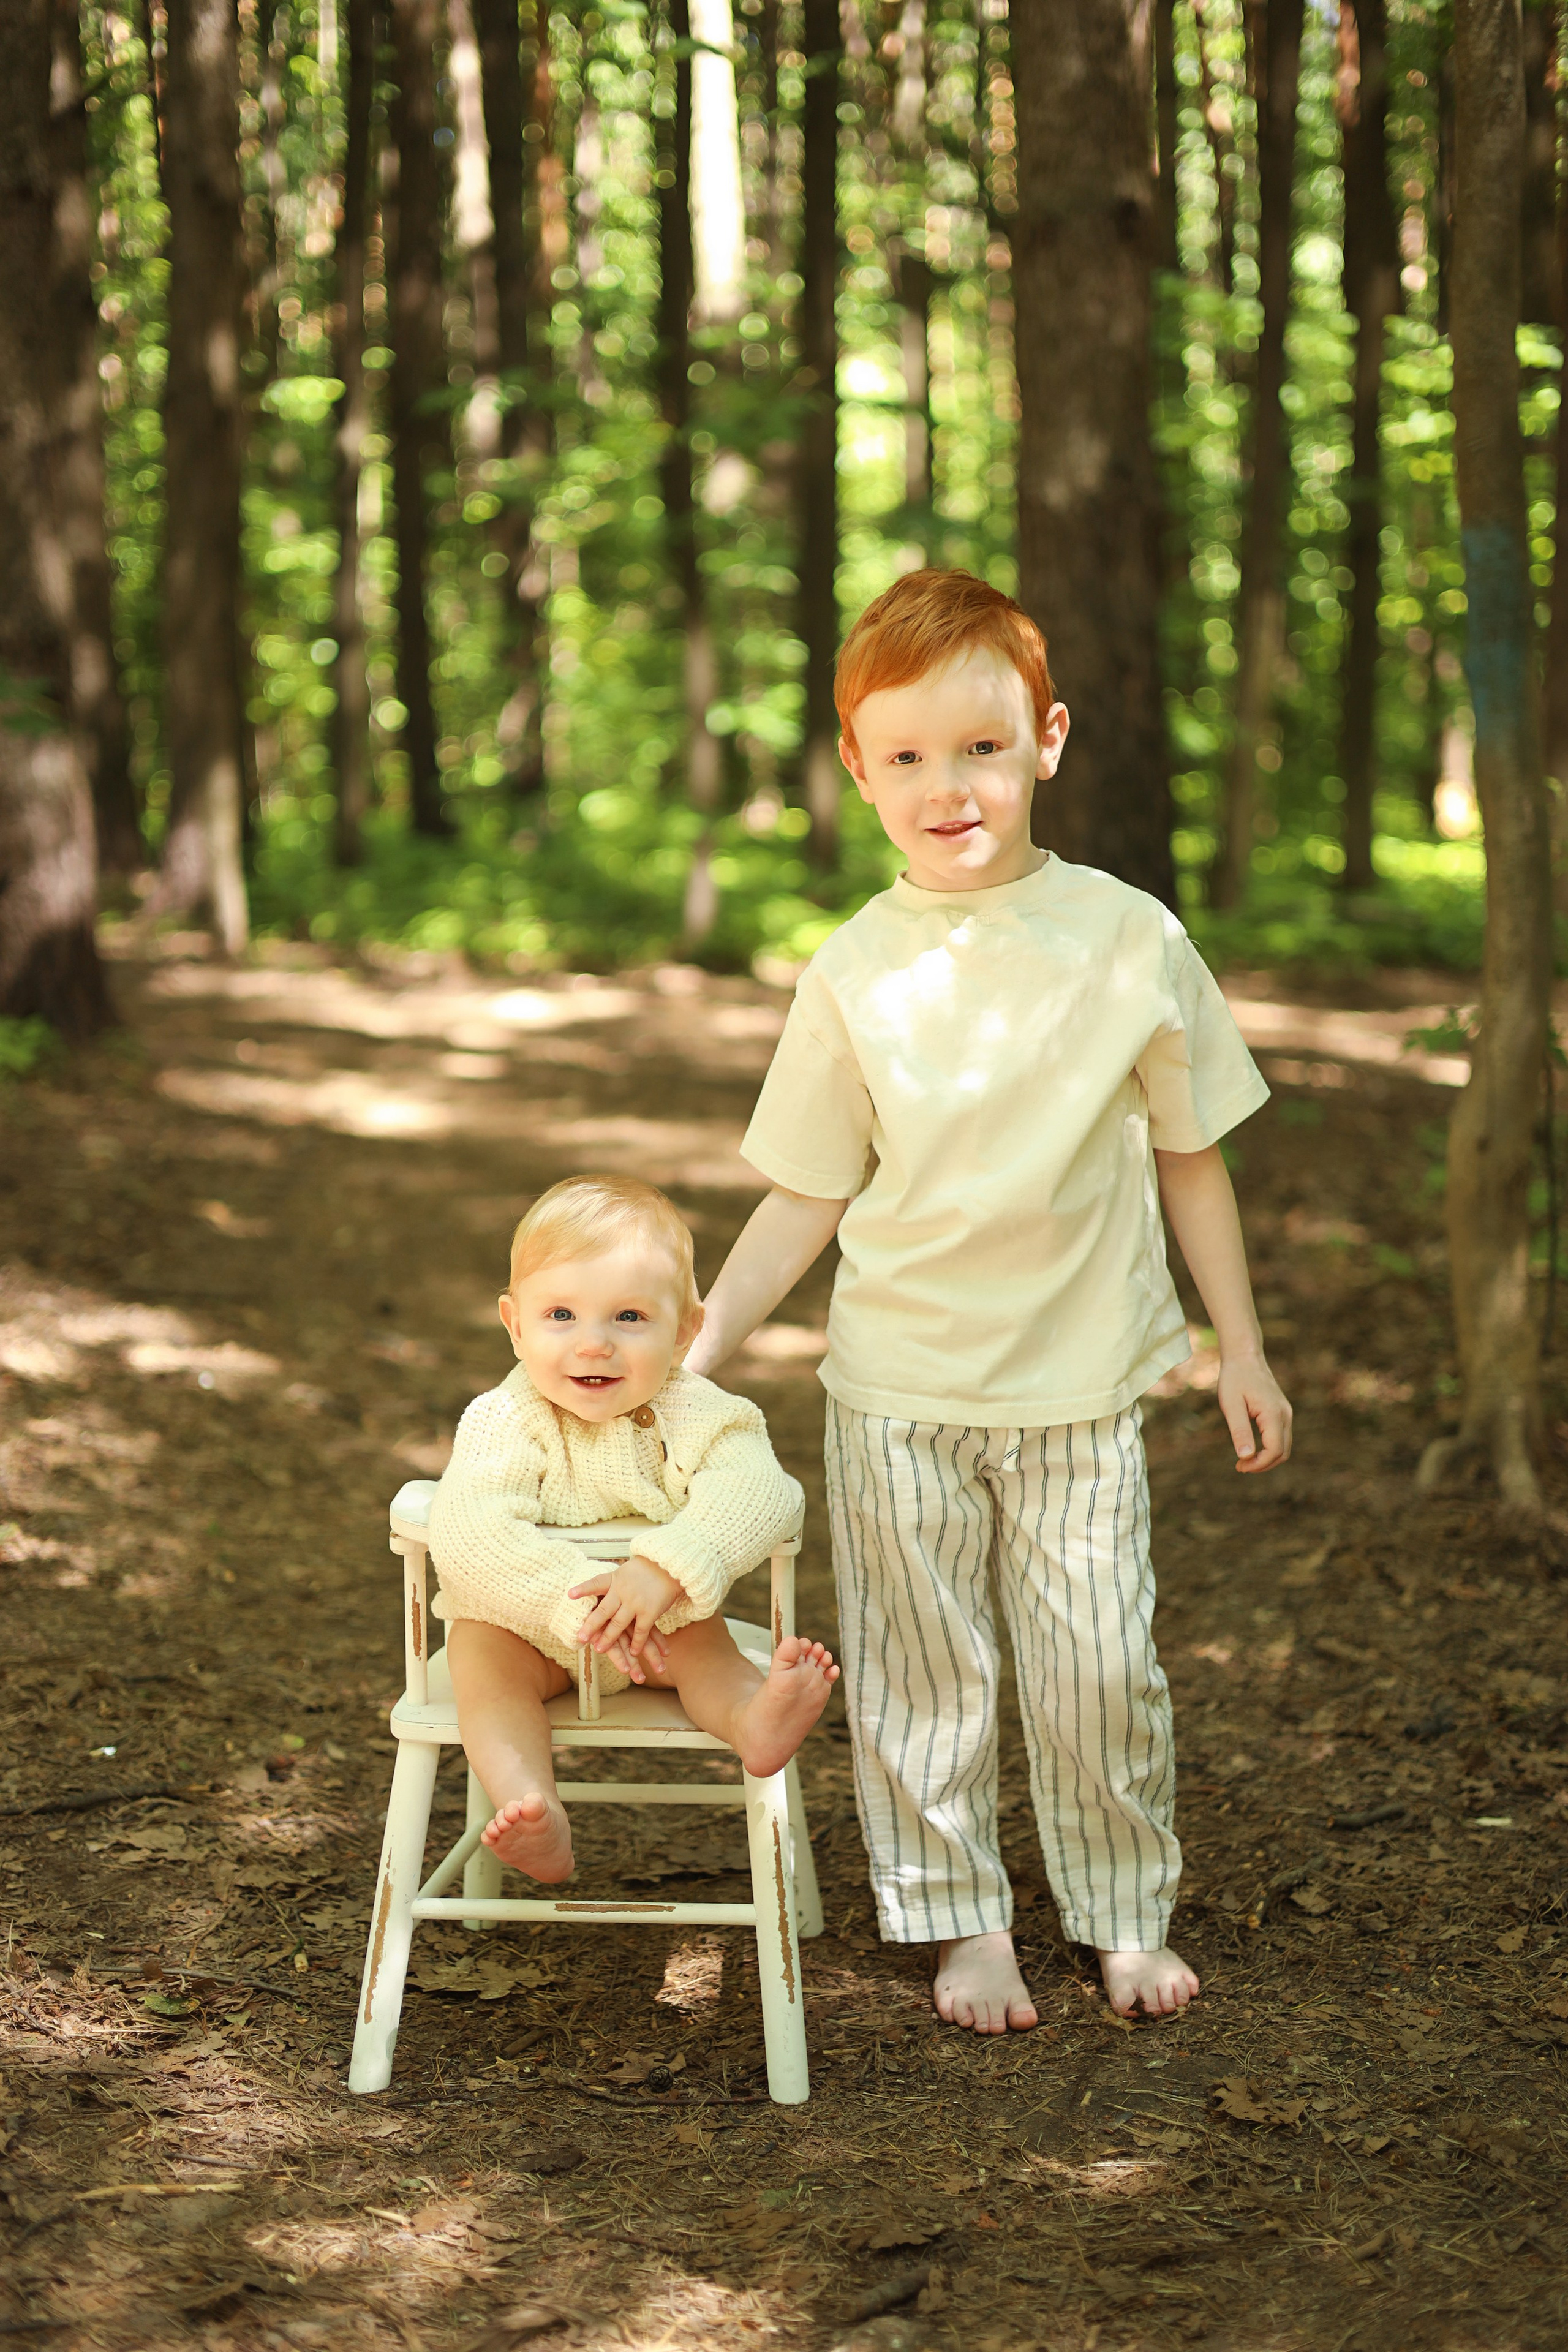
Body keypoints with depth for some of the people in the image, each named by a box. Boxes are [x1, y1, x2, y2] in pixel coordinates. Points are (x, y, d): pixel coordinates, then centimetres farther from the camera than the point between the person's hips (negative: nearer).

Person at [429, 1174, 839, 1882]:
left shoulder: (693, 1416, -18)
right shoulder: (506, 1423, -23)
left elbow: (753, 1491, -35)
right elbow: (468, 1535, -37)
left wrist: (665, 1571, -50)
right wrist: (579, 1605, -47)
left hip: (662, 1620, 2)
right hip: (527, 1626, -2)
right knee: (481, 1647, -28)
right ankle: (532, 1810, -42)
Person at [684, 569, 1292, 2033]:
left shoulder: (1130, 941, -5)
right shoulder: (856, 975, -4)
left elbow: (1188, 1156, 4)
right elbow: (806, 1197, 1)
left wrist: (1241, 1349, 6)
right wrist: (701, 1343, -7)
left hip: (1080, 1382, 0)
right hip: (897, 1386, 1)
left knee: (1101, 1666, 4)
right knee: (917, 1669, 8)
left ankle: (1126, 1914, 26)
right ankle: (961, 1923, 26)